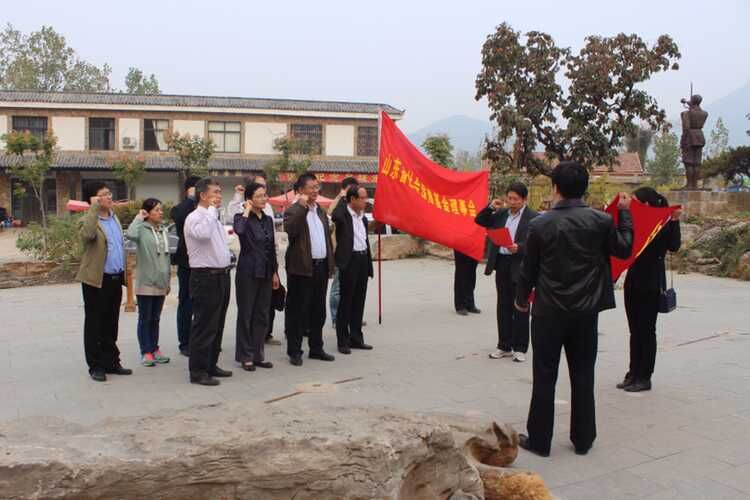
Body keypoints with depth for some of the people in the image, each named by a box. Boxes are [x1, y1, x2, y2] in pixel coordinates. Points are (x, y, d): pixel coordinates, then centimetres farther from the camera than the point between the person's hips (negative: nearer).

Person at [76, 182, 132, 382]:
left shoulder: (114, 218, 14)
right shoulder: (89, 220, -9)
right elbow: (87, 234, -34)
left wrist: (124, 274, 16)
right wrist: (94, 208, -27)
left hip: (115, 279, 7)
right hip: (96, 281, -7)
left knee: (111, 324, 15)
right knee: (94, 324, 4)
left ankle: (111, 362, 24)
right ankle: (96, 366, 13)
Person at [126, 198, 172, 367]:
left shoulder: (163, 230, 12)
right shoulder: (142, 229, -8)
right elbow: (131, 234, -34)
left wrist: (168, 279, 17)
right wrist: (139, 217, -18)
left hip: (160, 282, 6)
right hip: (146, 282, -6)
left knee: (155, 318, 14)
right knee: (145, 318, 3)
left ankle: (155, 349, 23)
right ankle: (146, 352, 10)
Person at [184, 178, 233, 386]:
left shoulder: (215, 218, 18)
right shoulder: (194, 218, -11)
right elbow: (203, 233, -34)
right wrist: (212, 210, -20)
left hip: (221, 275, 9)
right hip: (205, 277, -9)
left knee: (217, 325, 15)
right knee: (204, 326, -4)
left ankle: (211, 365, 26)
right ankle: (198, 371, 4)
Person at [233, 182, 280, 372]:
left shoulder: (268, 220, 11)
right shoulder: (242, 217, -7)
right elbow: (238, 230, -33)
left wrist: (275, 272, 13)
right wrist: (247, 212, -18)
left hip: (265, 272, 6)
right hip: (248, 272, -6)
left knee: (262, 315, 10)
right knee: (246, 314, 3)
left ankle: (258, 354, 21)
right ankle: (245, 356, 13)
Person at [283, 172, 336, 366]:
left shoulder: (320, 210, 17)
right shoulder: (294, 210, -6)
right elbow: (290, 229, -27)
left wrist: (330, 264, 14)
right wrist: (301, 206, -23)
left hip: (321, 266, 7)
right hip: (302, 268, -7)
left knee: (318, 310, 14)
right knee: (297, 311, 0)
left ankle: (316, 348, 25)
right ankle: (294, 351, 9)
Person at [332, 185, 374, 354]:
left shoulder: (363, 217, 14)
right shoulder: (343, 214, -8)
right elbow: (335, 215, -30)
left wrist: (369, 264, 17)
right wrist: (342, 197, -15)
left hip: (363, 260, 7)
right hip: (349, 262, -7)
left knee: (359, 302, 13)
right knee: (346, 302, 0)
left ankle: (356, 338, 23)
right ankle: (343, 341, 9)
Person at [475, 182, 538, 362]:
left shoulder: (533, 217, -7)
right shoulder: (501, 214, 10)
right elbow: (480, 221, 16)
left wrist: (519, 248, -27)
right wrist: (491, 208, 1)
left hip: (520, 267, -5)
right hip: (501, 264, 6)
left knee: (520, 309, 2)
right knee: (503, 307, 12)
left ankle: (520, 348, 12)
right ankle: (504, 346, 22)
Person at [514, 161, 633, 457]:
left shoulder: (540, 224, -9)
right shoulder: (601, 221, -7)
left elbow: (529, 268, -1)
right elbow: (624, 249, 9)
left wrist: (521, 299, 16)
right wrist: (625, 213, 19)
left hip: (549, 312, -1)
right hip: (586, 312, 2)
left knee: (544, 377, 7)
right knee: (583, 376, 13)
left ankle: (539, 440, 15)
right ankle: (582, 439, 23)